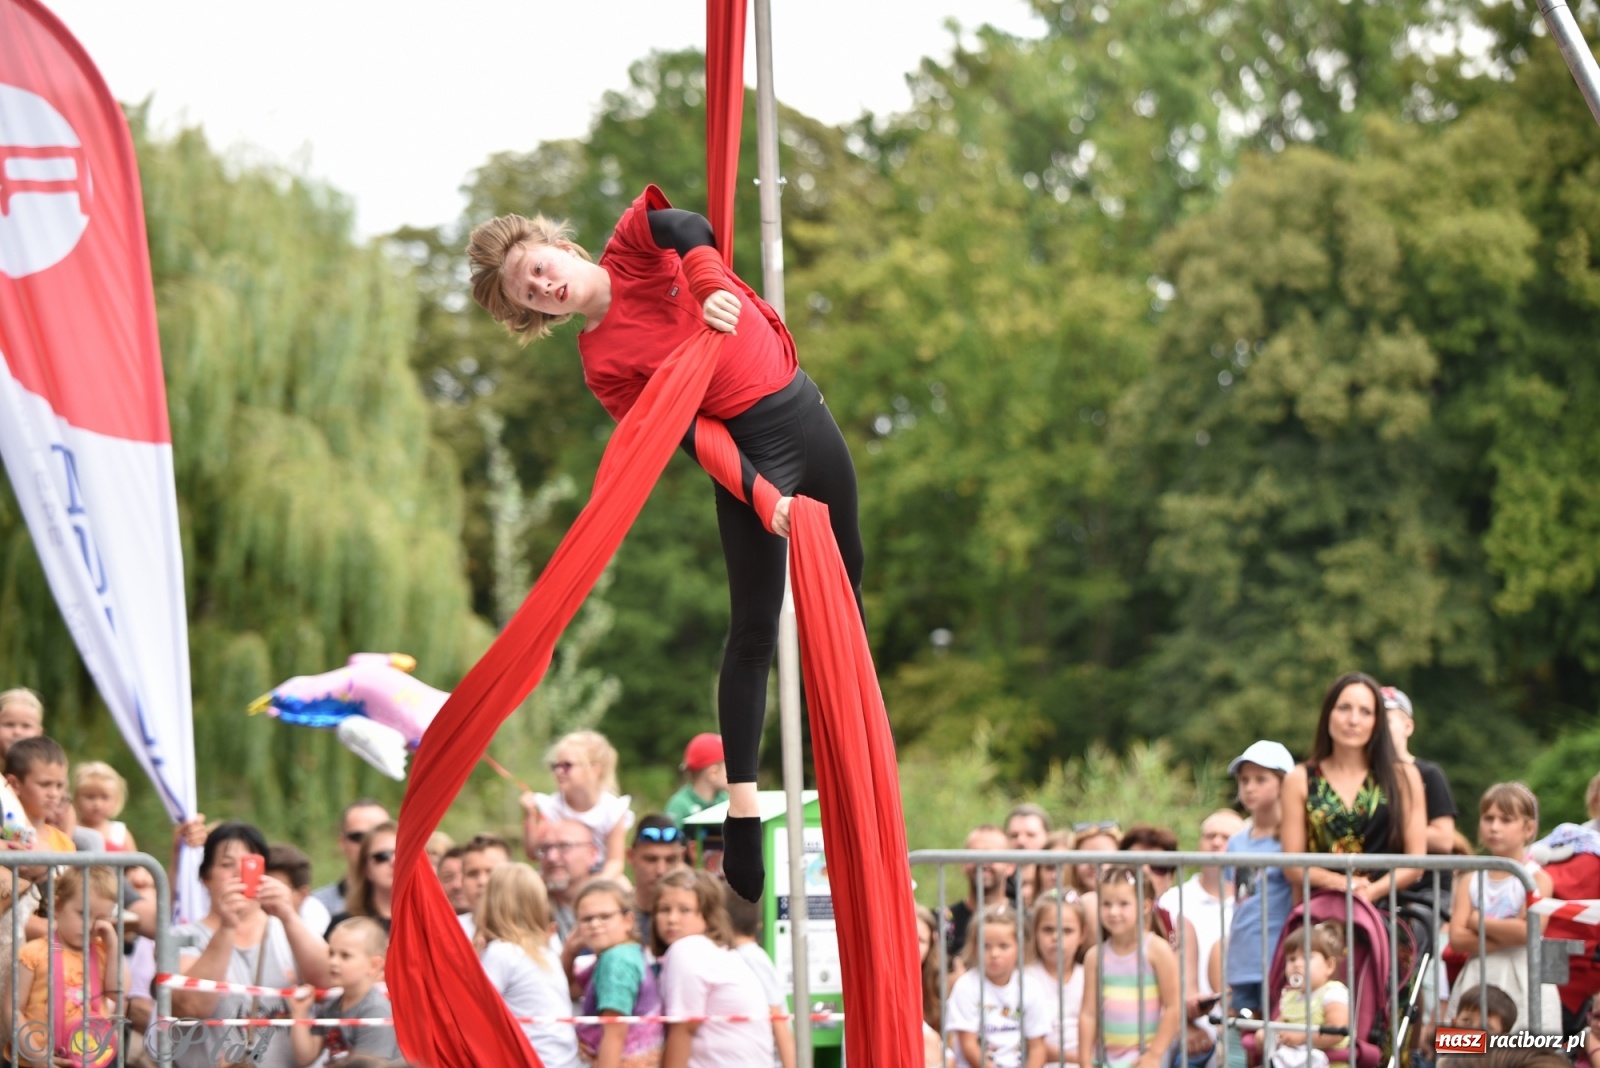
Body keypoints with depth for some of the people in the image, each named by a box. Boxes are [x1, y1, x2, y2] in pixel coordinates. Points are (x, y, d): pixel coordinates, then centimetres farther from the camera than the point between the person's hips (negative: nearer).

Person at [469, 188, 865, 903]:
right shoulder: (602, 364, -9)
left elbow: (688, 228, -21)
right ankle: (742, 809, -10)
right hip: (751, 451, -5)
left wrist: (711, 283, -35)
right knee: (754, 631, -10)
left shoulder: (634, 241, -1)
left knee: (846, 579, 18)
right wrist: (760, 494, -22)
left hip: (806, 411, 5)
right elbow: (687, 436, -14)